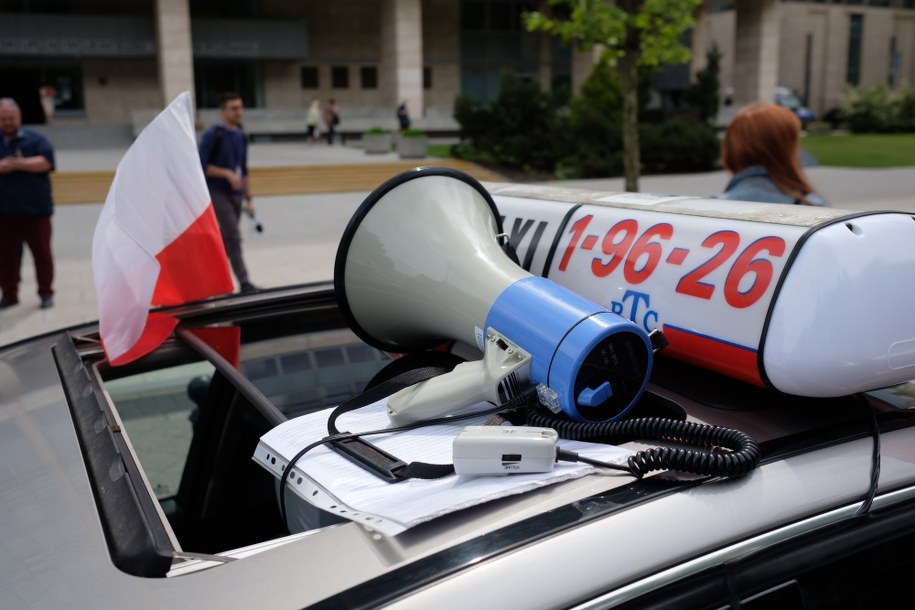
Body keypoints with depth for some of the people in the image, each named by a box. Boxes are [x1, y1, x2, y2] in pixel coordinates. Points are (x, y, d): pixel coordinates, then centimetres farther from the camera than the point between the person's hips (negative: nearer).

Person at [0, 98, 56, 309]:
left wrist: (19, 163, -19)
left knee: (42, 253, 3)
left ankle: (46, 293, 12)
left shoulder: (35, 139, 2)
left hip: (35, 210, -3)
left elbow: (45, 162, -13)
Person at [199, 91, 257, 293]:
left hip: (235, 195, 7)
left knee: (225, 239, 12)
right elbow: (201, 166, -13)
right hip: (217, 193, -7)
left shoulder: (241, 137, 11)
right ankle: (244, 283, -11)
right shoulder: (212, 135, -10)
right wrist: (227, 173, -21)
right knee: (233, 237, -13)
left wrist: (248, 198, 14)